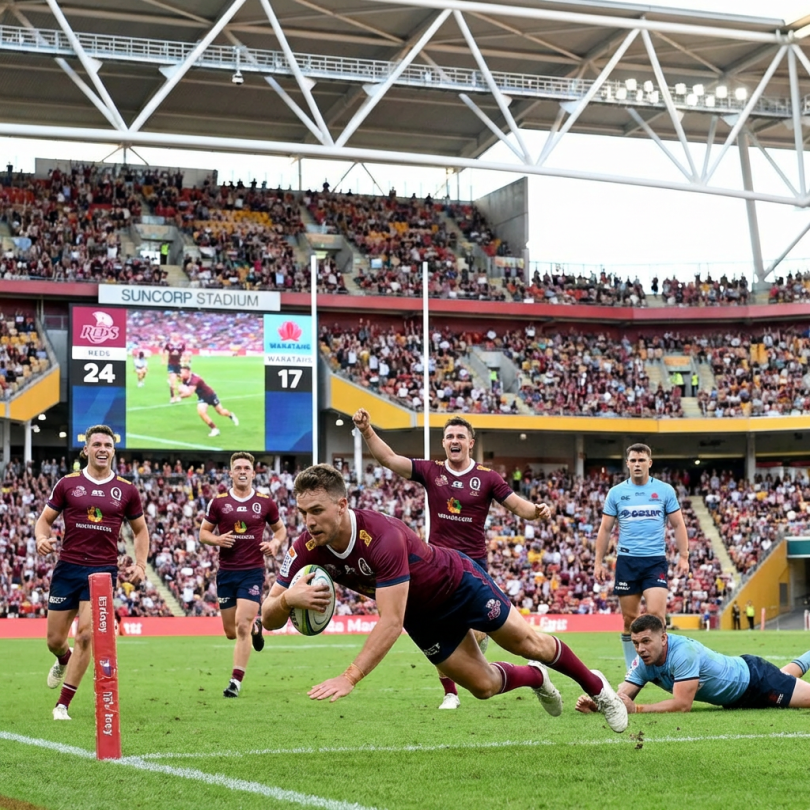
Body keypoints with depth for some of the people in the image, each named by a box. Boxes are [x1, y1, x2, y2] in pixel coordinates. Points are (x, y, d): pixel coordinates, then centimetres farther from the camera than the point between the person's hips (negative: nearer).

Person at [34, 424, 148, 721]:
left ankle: (62, 704, -3)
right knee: (55, 639, 6)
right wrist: (42, 538, -15)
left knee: (86, 634, -14)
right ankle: (65, 660, 46)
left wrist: (140, 565, 2)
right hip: (68, 567, 1)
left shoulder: (126, 490, 4)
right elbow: (45, 519, 7)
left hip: (103, 570, -1)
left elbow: (141, 530, 15)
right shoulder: (67, 484, 2)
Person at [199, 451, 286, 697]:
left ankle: (236, 682, -9)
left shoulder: (266, 503, 2)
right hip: (226, 572, 2)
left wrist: (275, 542, -6)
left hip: (253, 571, -2)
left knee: (242, 626, -14)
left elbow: (280, 528, 16)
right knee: (231, 632, 8)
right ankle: (255, 626, 44)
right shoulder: (218, 502, 1)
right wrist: (217, 539, -15)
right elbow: (203, 533, 7)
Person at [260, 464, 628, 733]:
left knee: (529, 644, 8)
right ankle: (536, 678, 43)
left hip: (457, 582, -5)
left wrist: (350, 677, -52)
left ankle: (595, 686, 35)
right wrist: (288, 598, -46)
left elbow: (391, 622, -44)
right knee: (483, 686, 10)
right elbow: (268, 618, -22)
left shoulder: (382, 536, -42)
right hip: (421, 616, 5)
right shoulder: (306, 550, -24)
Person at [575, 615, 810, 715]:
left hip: (754, 678, -7)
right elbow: (621, 698, -23)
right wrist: (595, 704, -43)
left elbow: (682, 704, -44)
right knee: (782, 677, 35)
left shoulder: (683, 652, -41)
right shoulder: (643, 663, -20)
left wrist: (636, 709, -49)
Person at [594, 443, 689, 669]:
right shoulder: (616, 492, 6)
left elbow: (678, 525, 7)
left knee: (656, 614, -17)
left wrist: (683, 557, -2)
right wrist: (598, 562, 4)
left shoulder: (665, 490, 3)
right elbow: (605, 529, 10)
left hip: (655, 560, -1)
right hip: (627, 560, 1)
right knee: (630, 619, 4)